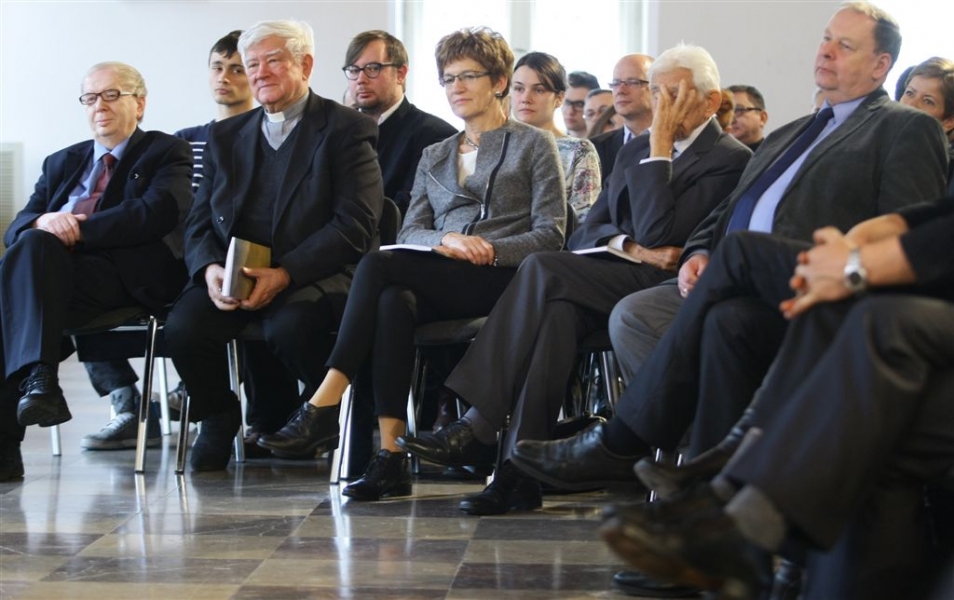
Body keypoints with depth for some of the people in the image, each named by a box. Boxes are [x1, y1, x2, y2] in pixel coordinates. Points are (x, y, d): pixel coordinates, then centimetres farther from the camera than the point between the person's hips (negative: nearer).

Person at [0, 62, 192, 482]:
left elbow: (156, 214, -7)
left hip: (126, 276, -5)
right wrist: (43, 222, -8)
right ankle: (38, 380, -36)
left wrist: (76, 230, -14)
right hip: (54, 274, 5)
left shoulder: (166, 154, 14)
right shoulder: (61, 163, 30)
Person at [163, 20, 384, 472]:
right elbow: (199, 223, 13)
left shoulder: (346, 130, 1)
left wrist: (284, 275, -21)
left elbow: (355, 226, -10)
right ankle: (217, 419, 2)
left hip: (311, 279, -4)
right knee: (183, 326, -26)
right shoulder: (226, 136, 19)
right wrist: (210, 268, -11)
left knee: (289, 328, -37)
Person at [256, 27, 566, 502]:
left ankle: (325, 405, -34)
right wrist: (445, 240, -10)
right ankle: (389, 458, -40)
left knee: (378, 265, -29)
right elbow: (409, 233, 14)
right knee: (392, 301, -35)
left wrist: (492, 250, -15)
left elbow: (550, 234, 2)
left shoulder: (534, 146, 12)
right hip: (435, 282, 4)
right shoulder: (433, 157, 27)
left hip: (502, 281, -4)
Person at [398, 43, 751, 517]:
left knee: (544, 270, -27)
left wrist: (660, 146, -11)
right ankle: (520, 468, -35)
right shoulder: (635, 150, 22)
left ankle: (478, 428, -27)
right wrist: (631, 247, -8)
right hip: (613, 278, 6)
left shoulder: (728, 160, -3)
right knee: (560, 308, -29)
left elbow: (658, 236, -15)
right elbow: (585, 233, 14)